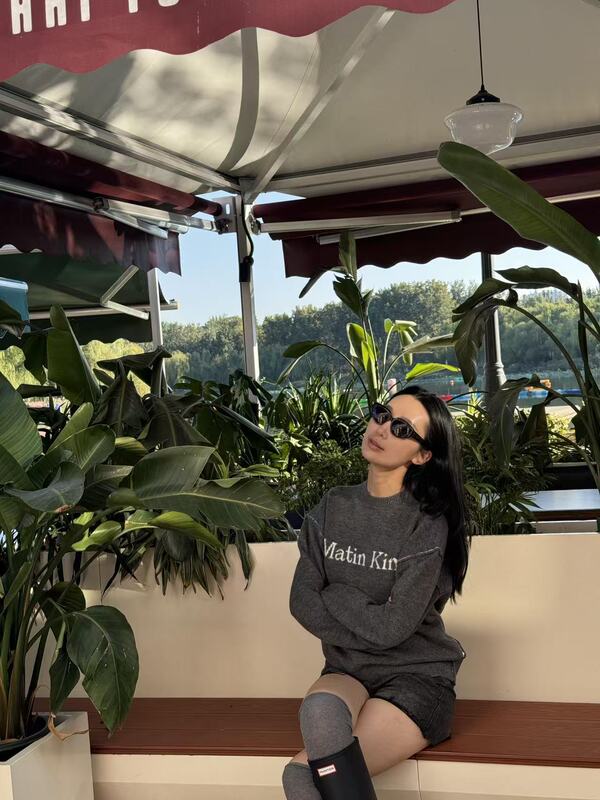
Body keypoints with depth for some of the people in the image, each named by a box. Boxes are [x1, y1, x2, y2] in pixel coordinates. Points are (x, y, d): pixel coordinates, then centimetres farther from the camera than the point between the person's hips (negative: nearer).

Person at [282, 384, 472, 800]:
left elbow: (393, 627, -18)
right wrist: (366, 636, -13)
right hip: (349, 670, 4)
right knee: (320, 708, -33)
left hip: (417, 678, -4)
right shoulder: (332, 507, 4)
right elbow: (301, 602, -1)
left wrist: (332, 593, -5)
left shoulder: (428, 526, -12)